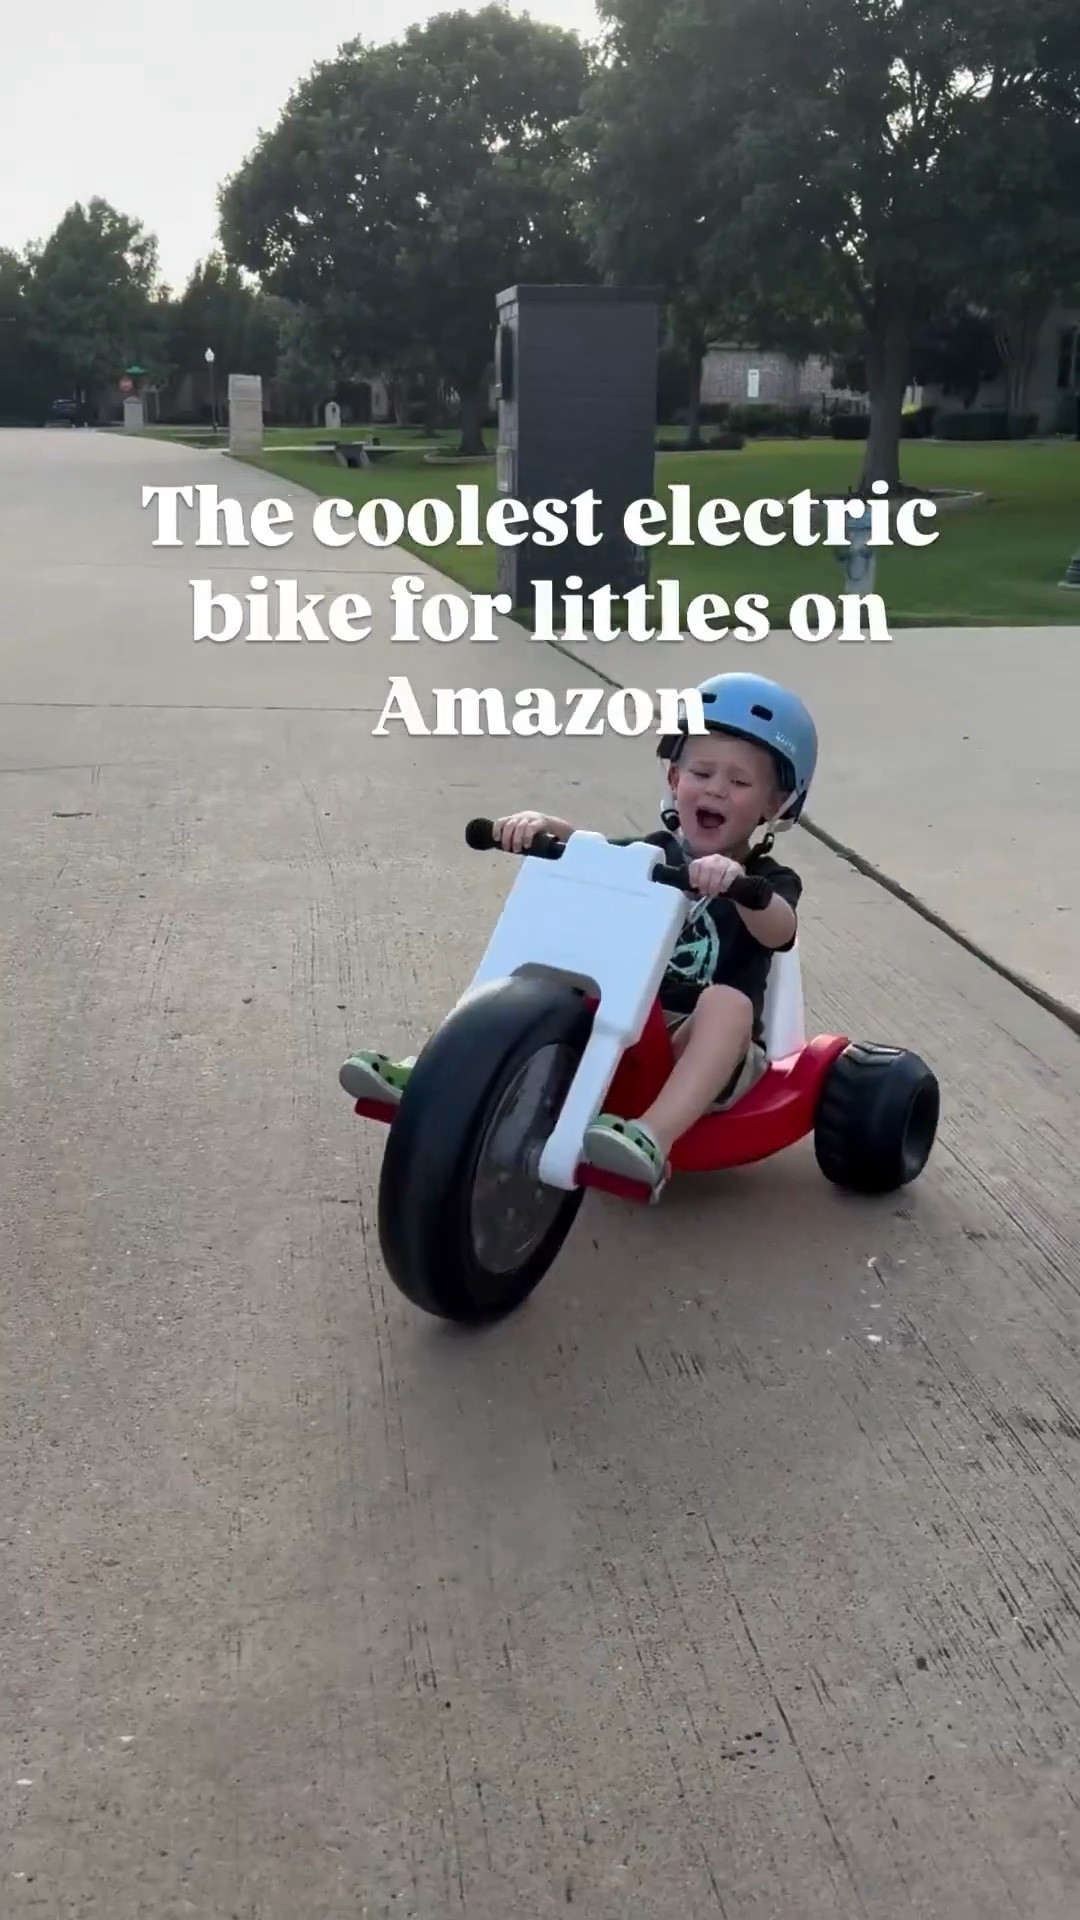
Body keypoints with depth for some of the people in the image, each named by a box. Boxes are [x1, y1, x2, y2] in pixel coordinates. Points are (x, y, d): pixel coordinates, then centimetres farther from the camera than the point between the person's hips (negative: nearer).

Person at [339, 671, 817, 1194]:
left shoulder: (769, 880, 0)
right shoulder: (650, 855, 11)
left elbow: (778, 931, -24)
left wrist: (736, 881, -43)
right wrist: (543, 825, -25)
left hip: (704, 1050, -4)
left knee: (728, 1000, -35)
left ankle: (653, 1136, -54)